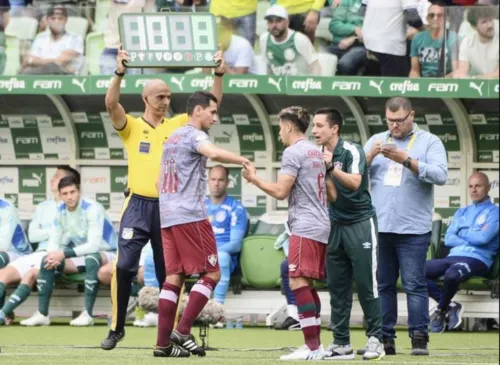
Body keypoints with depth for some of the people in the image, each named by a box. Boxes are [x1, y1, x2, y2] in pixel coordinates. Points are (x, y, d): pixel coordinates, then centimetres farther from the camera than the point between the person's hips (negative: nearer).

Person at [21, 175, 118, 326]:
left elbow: (94, 245, -31)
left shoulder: (93, 209, -24)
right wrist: (54, 255, -24)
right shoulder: (61, 211, -2)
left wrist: (63, 254, -33)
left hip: (105, 254, -7)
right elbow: (54, 242, 1)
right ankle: (42, 314, -12)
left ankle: (87, 314, -37)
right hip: (81, 256, 7)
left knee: (92, 259, -40)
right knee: (47, 261, -12)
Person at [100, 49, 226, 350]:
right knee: (124, 267, -10)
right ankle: (116, 328, 0)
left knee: (169, 272, 6)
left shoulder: (178, 125, 9)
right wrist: (119, 74, -29)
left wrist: (219, 75, -9)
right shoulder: (131, 126, 2)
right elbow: (111, 104, -16)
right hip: (139, 205, -2)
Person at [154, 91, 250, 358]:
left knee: (174, 277, 7)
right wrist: (242, 161, -19)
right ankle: (183, 331, -11)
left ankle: (163, 342, 1)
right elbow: (214, 153, -30)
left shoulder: (173, 138, 21)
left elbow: (160, 182, 27)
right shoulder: (193, 136, -7)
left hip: (167, 216, 9)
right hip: (190, 216, -9)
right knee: (211, 273, -3)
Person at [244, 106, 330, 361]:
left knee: (298, 282, -12)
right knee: (307, 285, 14)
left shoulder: (293, 152, -9)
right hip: (321, 226, 10)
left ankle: (312, 347, -20)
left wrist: (255, 180, 1)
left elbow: (281, 192, -13)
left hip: (305, 227, -10)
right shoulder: (316, 152, 19)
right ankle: (314, 345, 13)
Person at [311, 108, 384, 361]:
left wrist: (331, 168, -32)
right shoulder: (321, 157, 6)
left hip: (360, 224, -6)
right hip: (336, 225, 6)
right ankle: (341, 344, 7)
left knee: (365, 284, -6)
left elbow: (354, 182, -27)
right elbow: (332, 196, -2)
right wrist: (324, 172, -16)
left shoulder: (351, 151, -10)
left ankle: (375, 339, 0)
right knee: (337, 287, 4)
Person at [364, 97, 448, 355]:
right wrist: (369, 156, -11)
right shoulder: (376, 141, 15)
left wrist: (406, 160, -21)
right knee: (382, 285, 7)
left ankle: (419, 337, -3)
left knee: (414, 285, -5)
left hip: (413, 229, -4)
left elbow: (440, 175, -11)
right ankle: (384, 338, 11)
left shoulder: (429, 142, 3)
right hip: (378, 227, 4)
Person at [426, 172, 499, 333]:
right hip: (453, 256, 6)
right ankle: (450, 306, -13)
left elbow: (483, 238, -9)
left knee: (452, 274, -41)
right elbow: (448, 239, 11)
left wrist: (462, 234, 7)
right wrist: (471, 240, -3)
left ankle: (441, 310, -13)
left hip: (478, 259, -6)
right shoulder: (462, 212, 24)